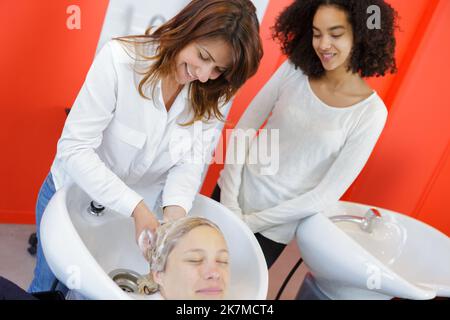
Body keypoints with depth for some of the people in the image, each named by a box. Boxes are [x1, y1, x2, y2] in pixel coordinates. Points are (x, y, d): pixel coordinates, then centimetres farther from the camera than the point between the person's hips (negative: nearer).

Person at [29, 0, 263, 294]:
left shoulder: (213, 95, -14)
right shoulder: (121, 58, -26)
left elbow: (191, 160, -14)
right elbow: (74, 148, -28)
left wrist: (175, 210, -34)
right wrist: (136, 207, -35)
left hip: (144, 207, 3)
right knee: (52, 287, 19)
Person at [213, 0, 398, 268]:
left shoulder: (371, 112, -15)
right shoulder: (294, 70, -8)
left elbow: (328, 193, -14)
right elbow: (243, 130, -6)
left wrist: (249, 222, -13)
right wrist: (229, 201, -12)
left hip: (274, 227, -2)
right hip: (230, 194, 3)